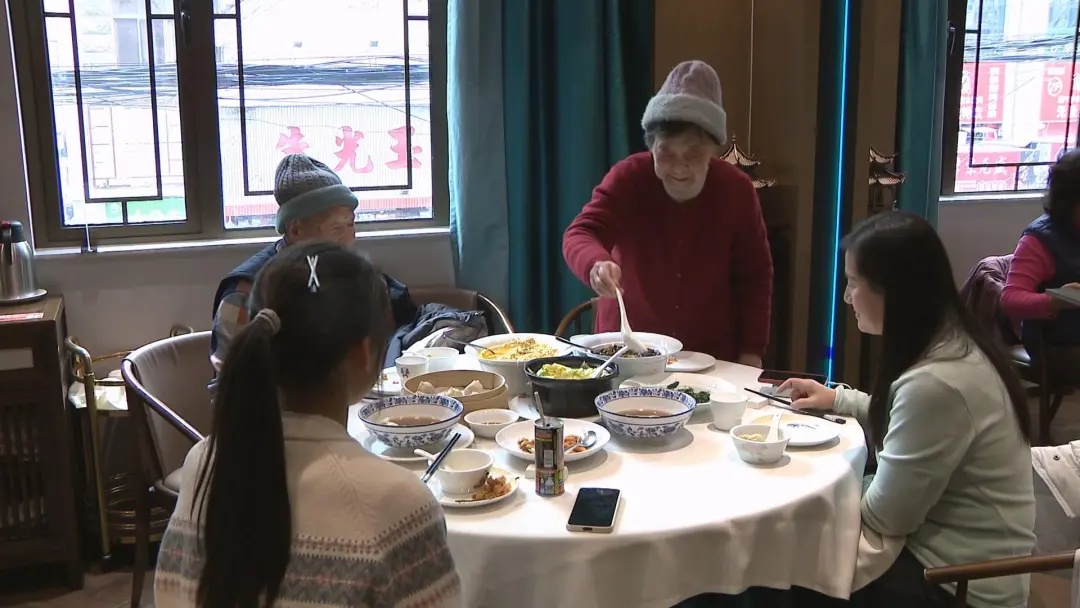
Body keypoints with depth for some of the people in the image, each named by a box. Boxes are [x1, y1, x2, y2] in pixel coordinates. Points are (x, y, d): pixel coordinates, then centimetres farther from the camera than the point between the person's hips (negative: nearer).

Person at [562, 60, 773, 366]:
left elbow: (755, 276, 0)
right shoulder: (628, 178, -12)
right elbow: (580, 234, -24)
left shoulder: (737, 190, -8)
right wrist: (597, 264, -47)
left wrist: (751, 351, -5)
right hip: (627, 349, 0)